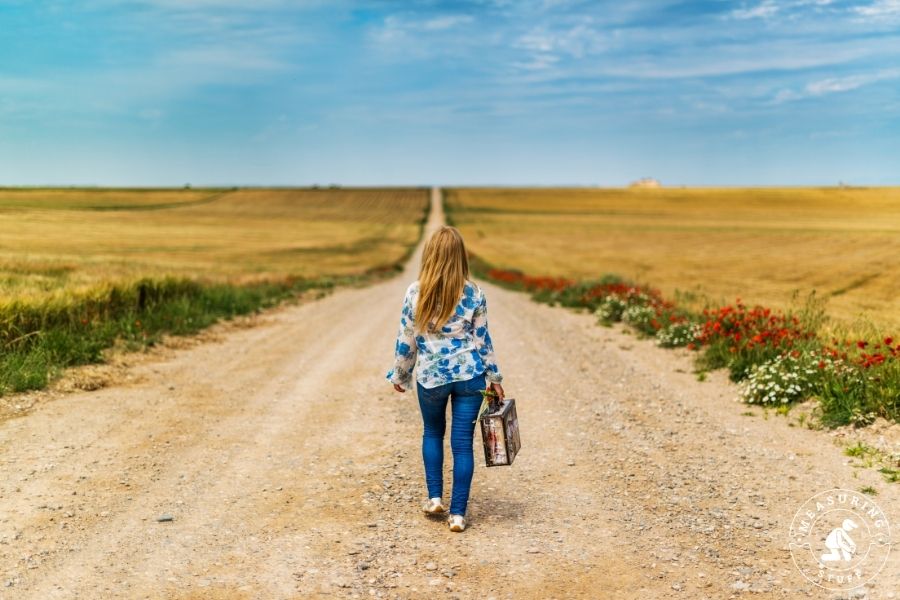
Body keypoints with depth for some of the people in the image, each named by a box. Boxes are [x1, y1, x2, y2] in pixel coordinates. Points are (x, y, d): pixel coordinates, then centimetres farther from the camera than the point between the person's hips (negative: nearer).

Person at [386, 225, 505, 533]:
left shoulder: (415, 292, -7)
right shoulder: (473, 293, -6)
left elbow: (406, 340, -1)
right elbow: (482, 339, 0)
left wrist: (400, 375, 13)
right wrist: (494, 376, 10)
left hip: (430, 376, 0)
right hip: (469, 375, 0)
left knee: (432, 433, 24)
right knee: (462, 443, 5)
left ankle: (435, 497, 23)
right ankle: (458, 513, 7)